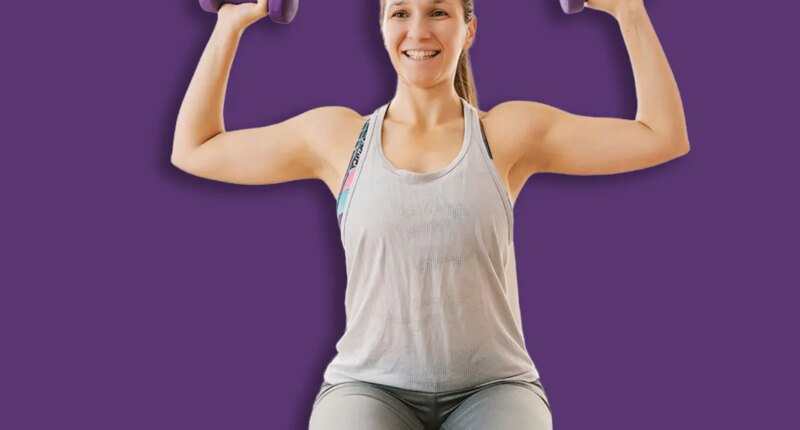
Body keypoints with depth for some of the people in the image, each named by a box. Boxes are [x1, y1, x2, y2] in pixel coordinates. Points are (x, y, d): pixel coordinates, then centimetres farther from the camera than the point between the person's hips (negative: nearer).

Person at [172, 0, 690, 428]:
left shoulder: (510, 132, 4)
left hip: (492, 388, 0)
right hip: (369, 387, 0)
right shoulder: (338, 136, 6)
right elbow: (194, 150, 14)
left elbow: (664, 136, 3)